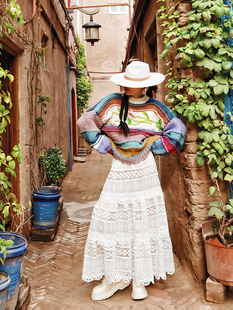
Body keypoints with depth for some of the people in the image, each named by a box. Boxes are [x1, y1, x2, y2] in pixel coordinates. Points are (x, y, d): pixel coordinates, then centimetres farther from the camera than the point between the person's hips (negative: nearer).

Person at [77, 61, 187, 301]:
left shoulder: (155, 107, 2)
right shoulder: (112, 103, 0)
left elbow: (178, 129, 9)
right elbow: (86, 122, 2)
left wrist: (156, 147, 0)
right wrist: (106, 146, -3)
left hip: (146, 172, 0)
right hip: (119, 171, 0)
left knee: (144, 222, 5)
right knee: (112, 221, 0)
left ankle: (140, 279, 21)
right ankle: (116, 277, 18)